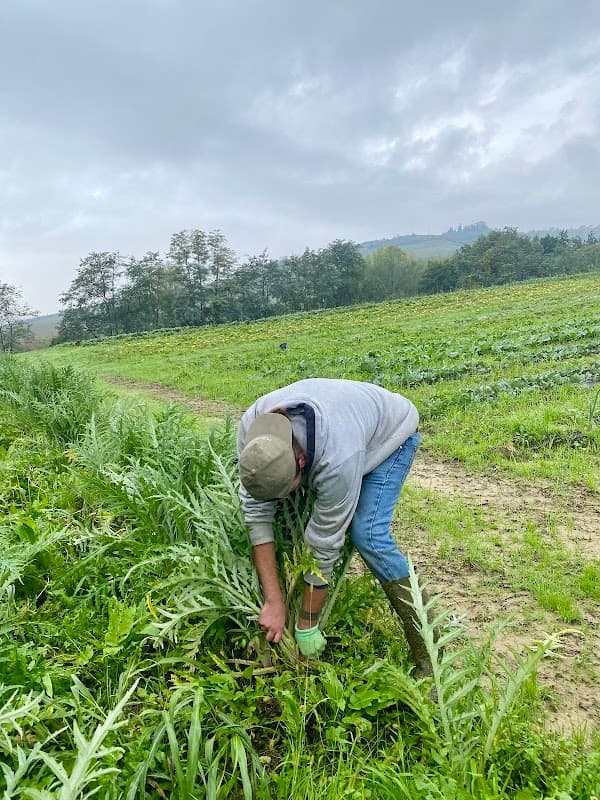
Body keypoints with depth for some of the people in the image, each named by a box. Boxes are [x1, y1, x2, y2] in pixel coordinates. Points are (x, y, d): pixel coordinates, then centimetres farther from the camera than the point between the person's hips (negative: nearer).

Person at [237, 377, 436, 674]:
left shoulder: (337, 458, -45)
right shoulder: (251, 428, -30)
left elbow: (323, 545, -34)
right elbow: (256, 514, -24)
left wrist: (306, 627, -21)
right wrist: (273, 601, -24)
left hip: (389, 432, -6)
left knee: (367, 535, -23)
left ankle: (428, 654, -9)